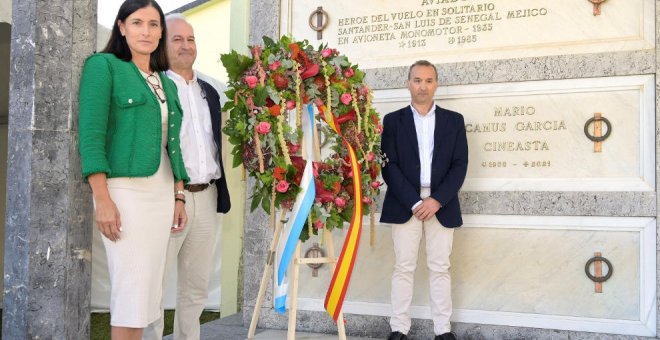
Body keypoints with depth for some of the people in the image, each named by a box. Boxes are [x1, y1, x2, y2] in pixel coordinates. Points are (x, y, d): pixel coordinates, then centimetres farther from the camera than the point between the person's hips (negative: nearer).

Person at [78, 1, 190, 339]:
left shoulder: (167, 83, 18)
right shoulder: (104, 65, -1)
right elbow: (91, 134, -10)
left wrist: (178, 197, 12)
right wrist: (102, 198, -17)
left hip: (162, 193, 6)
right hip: (125, 189, -6)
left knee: (149, 288, 8)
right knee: (131, 288, -7)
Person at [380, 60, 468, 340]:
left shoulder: (454, 120, 9)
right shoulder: (393, 120, 5)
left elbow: (459, 165, 2)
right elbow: (389, 166, -2)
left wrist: (437, 200, -11)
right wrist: (414, 202, -12)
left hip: (442, 205, 1)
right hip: (405, 204, -1)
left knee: (440, 268, 5)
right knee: (403, 268, 1)